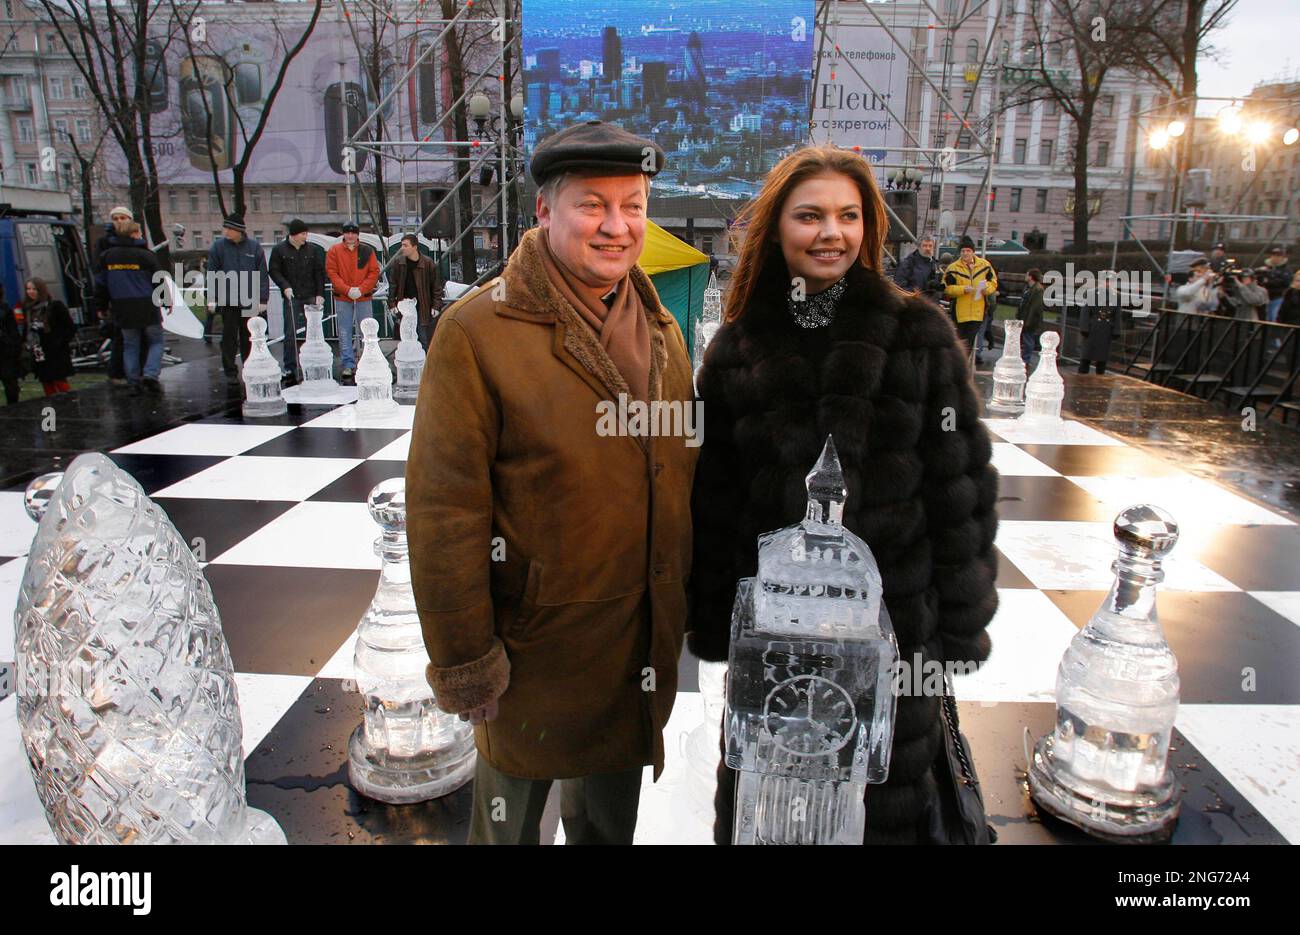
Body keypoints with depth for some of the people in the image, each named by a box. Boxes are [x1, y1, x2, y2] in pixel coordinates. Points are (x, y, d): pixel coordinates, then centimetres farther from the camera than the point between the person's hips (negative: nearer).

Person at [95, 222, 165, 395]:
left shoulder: (108, 256, 7)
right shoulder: (146, 255, -8)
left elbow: (100, 283, 13)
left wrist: (102, 305, 24)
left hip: (123, 310, 4)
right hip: (147, 308, -4)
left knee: (130, 345, 12)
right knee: (156, 342, 8)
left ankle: (133, 382, 8)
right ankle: (151, 375, -11)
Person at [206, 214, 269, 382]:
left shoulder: (254, 247, 1)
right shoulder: (218, 246, 1)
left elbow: (263, 275, 2)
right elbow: (211, 274, 2)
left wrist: (262, 299, -2)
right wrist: (212, 299, -4)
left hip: (250, 302, 0)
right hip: (227, 301, 0)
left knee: (249, 338, 9)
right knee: (229, 338, 3)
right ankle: (230, 371, 12)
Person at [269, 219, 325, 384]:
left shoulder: (312, 250, 9)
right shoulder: (279, 250, 2)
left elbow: (319, 272, 9)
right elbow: (273, 271, 2)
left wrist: (320, 294, 1)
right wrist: (285, 286, -13)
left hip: (311, 296, 2)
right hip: (291, 297, -2)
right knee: (290, 334, -2)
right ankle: (290, 369, 3)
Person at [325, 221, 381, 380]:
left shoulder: (367, 250, 4)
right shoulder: (334, 251, 4)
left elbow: (374, 272, 1)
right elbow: (331, 272, -1)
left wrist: (361, 289, -10)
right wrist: (347, 289, -13)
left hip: (364, 298, 0)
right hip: (342, 298, 0)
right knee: (344, 333, 2)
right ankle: (348, 365, 7)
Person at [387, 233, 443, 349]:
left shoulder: (428, 263, -6)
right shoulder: (399, 264, 2)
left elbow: (436, 287, -2)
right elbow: (393, 285, 10)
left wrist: (436, 306, -6)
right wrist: (392, 303, 3)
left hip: (424, 309, -3)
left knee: (425, 342, 0)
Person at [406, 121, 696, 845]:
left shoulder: (661, 330, 4)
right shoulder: (478, 332, -17)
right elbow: (446, 511, -17)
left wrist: (688, 608, 12)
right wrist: (464, 657, -14)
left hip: (642, 645, 5)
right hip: (535, 643, -5)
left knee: (611, 818, 26)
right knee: (513, 816, 20)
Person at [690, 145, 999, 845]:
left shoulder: (919, 333, -4)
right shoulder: (739, 347, 1)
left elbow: (962, 485, -4)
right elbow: (712, 499, 4)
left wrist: (960, 626, -4)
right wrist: (710, 624, 4)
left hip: (895, 618, -1)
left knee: (887, 795, 15)